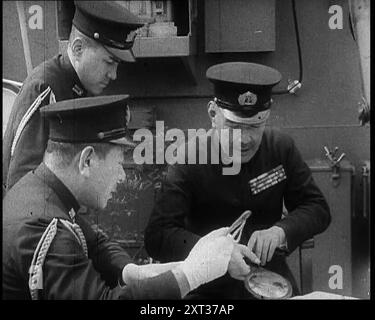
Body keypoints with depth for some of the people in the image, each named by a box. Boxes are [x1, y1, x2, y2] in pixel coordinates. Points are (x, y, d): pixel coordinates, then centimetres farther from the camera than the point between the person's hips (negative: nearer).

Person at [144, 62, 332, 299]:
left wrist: (280, 231, -19)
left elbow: (318, 208, 0)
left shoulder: (281, 148, -3)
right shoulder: (190, 158, -13)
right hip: (209, 289, -4)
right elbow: (158, 236, -18)